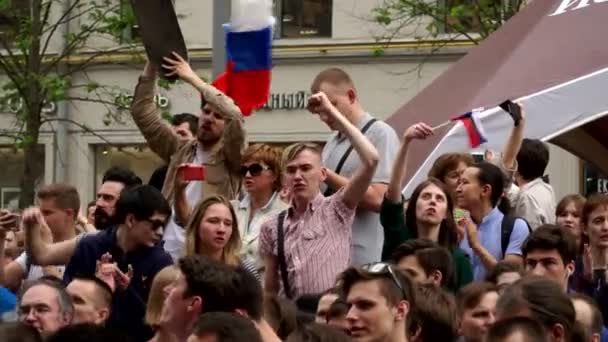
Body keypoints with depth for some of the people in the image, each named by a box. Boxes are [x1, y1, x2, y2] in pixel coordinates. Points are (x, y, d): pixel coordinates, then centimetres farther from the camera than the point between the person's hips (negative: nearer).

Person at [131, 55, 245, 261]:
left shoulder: (230, 158, 2)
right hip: (167, 254, 4)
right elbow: (143, 113, 16)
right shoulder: (181, 150, 16)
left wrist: (192, 78, -10)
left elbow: (235, 115, -15)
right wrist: (151, 65, 7)